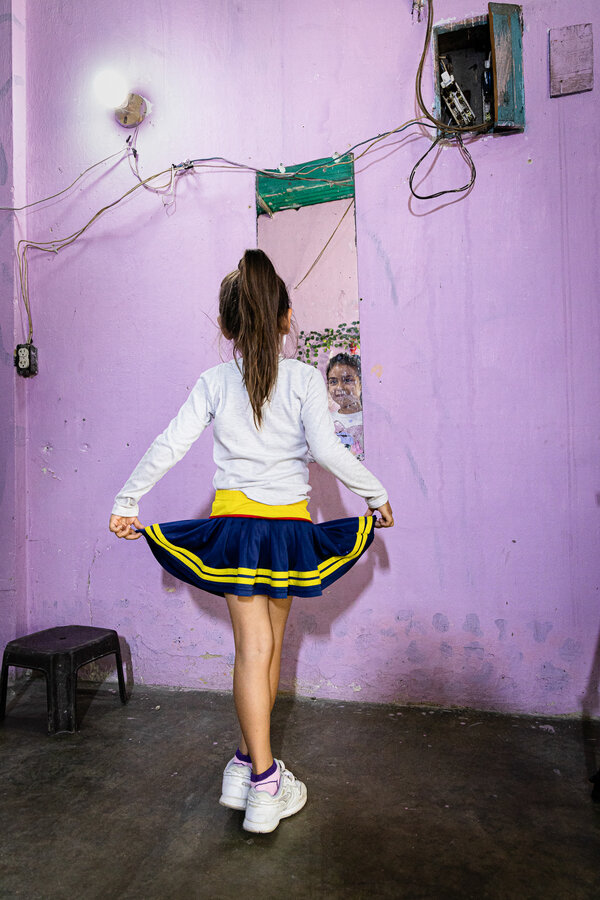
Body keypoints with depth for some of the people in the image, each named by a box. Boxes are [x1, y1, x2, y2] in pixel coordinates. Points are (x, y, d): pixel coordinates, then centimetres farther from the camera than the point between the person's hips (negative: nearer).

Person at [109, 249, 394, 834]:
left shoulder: (214, 381, 0)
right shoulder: (304, 379, -5)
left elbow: (170, 445, -3)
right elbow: (327, 450, -13)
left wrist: (126, 502, 6)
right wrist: (376, 493, 0)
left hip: (233, 522, 1)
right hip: (289, 524, 0)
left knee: (253, 647, 5)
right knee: (269, 644, 16)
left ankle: (259, 778, 8)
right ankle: (253, 761, 31)